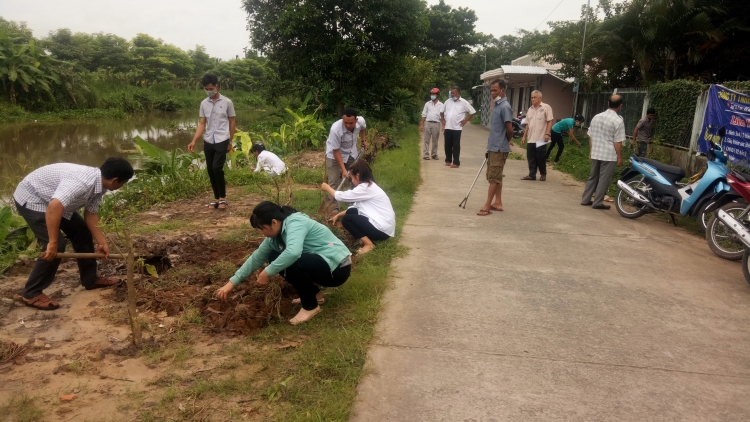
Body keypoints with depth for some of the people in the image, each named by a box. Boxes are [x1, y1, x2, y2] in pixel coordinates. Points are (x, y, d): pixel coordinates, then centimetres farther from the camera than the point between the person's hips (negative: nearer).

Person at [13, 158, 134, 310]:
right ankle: (31, 293, -2)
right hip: (31, 199, -10)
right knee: (57, 246, -16)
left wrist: (102, 242, 1)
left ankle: (90, 279, 23)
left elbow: (90, 214, 3)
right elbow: (54, 207, -47)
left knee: (82, 232, 11)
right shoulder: (81, 182, -37)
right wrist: (53, 242, -41)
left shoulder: (99, 184, -6)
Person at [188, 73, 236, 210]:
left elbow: (232, 123, 3)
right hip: (208, 142, 5)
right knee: (210, 170, 5)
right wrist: (194, 141, -3)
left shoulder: (227, 102, -3)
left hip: (222, 141, -5)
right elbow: (202, 124, 7)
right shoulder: (203, 104, 7)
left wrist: (230, 142, 3)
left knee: (217, 167, -16)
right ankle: (217, 198, 16)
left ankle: (223, 198, -3)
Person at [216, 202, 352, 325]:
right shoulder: (276, 233, 4)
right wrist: (232, 282, 9)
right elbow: (257, 257, 10)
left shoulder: (295, 223, -23)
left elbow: (293, 252, -41)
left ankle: (311, 306, -7)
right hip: (318, 264, 9)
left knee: (290, 263, -29)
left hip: (337, 267, -9)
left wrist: (268, 272, -30)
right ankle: (314, 294, 13)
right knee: (274, 258, 6)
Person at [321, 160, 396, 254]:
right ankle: (367, 238, 8)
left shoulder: (365, 188, -17)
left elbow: (341, 196, -10)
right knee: (351, 212, 9)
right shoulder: (369, 186, 13)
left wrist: (327, 188, 7)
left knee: (346, 219, -6)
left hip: (383, 229, -9)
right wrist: (338, 215, 18)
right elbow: (356, 207, 19)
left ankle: (369, 244, -8)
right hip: (383, 225, 9)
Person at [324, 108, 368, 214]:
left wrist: (364, 140, 6)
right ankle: (333, 208, -2)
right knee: (334, 182, -9)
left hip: (352, 153, 5)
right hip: (334, 155, -5)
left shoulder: (361, 120, -23)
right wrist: (343, 169, -31)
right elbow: (336, 151, -29)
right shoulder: (335, 129, -38)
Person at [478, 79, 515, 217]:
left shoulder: (505, 107, -16)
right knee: (495, 177, 14)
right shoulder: (498, 105, 14)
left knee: (494, 178, -5)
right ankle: (498, 203, 21)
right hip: (493, 147, 10)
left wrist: (508, 141, -1)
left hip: (499, 149, -10)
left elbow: (509, 129, -18)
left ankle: (487, 206, -2)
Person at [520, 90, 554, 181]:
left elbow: (550, 121, -9)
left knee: (541, 158, 1)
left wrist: (547, 134, -19)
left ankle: (543, 174, 16)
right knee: (531, 158, 5)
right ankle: (532, 175, 11)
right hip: (531, 139, 6)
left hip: (541, 139, -6)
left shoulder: (546, 108, -4)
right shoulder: (530, 109, 15)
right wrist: (524, 136, 15)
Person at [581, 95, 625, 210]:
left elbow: (590, 136, 11)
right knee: (604, 179, 2)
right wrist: (620, 157, -4)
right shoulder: (618, 121, -14)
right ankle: (597, 202, 5)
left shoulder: (596, 117, 4)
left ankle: (585, 199, 18)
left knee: (593, 177, 16)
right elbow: (617, 142, -13)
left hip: (595, 153, 6)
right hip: (609, 155, -6)